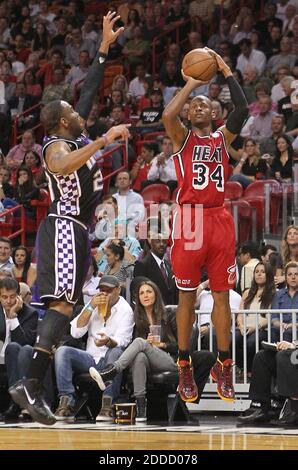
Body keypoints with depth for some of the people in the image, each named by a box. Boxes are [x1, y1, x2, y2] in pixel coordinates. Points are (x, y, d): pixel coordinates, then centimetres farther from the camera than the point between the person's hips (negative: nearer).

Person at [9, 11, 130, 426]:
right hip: (64, 229, -10)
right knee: (61, 304, -20)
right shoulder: (57, 146, -10)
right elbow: (64, 166, -36)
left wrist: (105, 46, 22)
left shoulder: (75, 136, 16)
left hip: (74, 232, 10)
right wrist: (104, 140, -36)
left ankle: (33, 385, 2)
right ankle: (30, 384, -29)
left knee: (63, 306, 5)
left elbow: (90, 90, 24)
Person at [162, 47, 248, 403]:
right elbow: (167, 115, -16)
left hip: (220, 220, 3)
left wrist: (226, 72, -4)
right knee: (187, 295, 2)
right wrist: (191, 84, -7)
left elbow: (242, 109, -4)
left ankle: (224, 366, 12)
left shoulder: (223, 137, 14)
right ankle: (185, 367, 9)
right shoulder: (182, 137, 7)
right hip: (189, 219, -2)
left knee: (222, 294, 4)